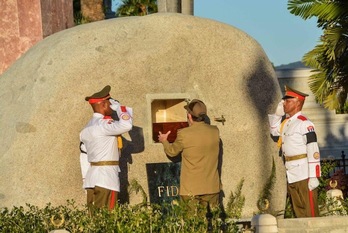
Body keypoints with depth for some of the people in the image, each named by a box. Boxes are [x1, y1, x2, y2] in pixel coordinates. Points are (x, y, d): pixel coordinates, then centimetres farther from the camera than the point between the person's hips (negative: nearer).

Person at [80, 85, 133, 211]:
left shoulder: (86, 128, 17)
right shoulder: (102, 124, -12)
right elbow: (126, 125, -27)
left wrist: (86, 179, 22)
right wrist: (119, 107, -8)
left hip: (91, 176, 9)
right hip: (106, 177, -9)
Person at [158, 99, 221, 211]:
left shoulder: (184, 134, -13)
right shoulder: (215, 131, -1)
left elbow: (172, 151, 4)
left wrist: (164, 141, 26)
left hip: (191, 189, -4)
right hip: (212, 187, 4)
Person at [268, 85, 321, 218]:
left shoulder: (304, 124, -13)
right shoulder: (285, 122, 12)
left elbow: (313, 152, -16)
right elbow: (274, 130, 32)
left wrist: (313, 177, -20)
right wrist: (278, 113, 15)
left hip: (304, 175, -8)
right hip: (291, 176, 8)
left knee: (310, 212, -5)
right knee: (299, 212, 12)